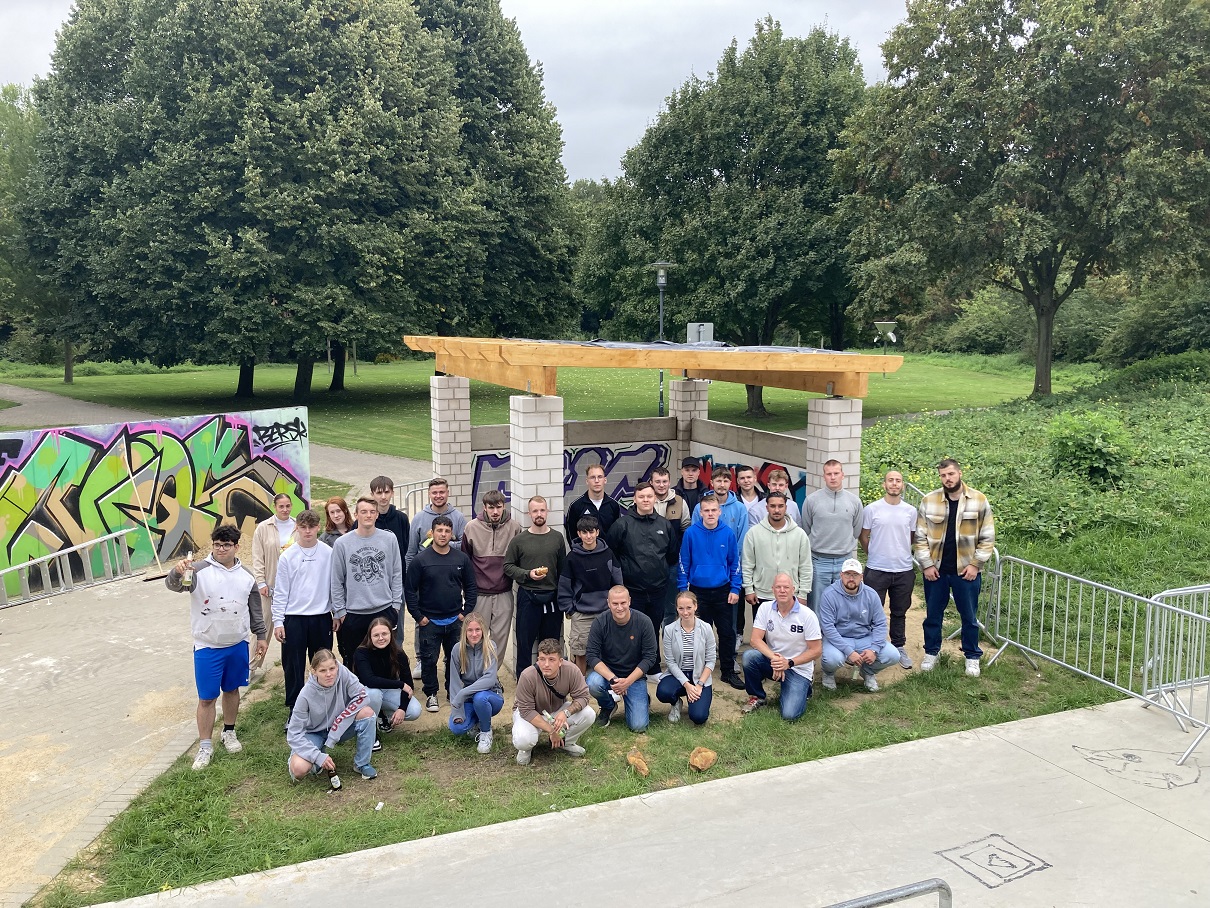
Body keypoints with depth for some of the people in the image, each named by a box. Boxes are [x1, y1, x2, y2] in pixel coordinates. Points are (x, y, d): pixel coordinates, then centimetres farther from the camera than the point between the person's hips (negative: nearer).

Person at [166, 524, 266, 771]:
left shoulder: (246, 575, 3)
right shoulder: (199, 570, -11)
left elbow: (255, 609, 12)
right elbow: (173, 585, -28)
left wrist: (261, 636, 12)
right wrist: (177, 572, -50)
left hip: (238, 644, 4)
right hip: (208, 646, -4)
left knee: (232, 689, 18)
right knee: (206, 697, 3)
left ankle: (229, 732, 37)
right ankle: (205, 746, 15)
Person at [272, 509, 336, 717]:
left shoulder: (329, 553, 0)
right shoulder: (288, 556, -2)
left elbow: (334, 585, 6)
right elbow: (281, 592, 0)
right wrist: (278, 622, -3)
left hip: (321, 618, 1)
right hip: (294, 618, -1)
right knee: (293, 668, 4)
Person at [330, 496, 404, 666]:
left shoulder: (389, 539, 0)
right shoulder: (342, 543, -4)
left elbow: (396, 574, 6)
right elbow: (336, 580, 1)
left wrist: (396, 603, 4)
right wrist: (339, 611, 0)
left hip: (384, 609, 1)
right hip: (353, 613, -1)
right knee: (352, 662, 8)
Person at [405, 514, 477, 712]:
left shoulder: (462, 559, 0)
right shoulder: (421, 560, -8)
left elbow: (471, 587, 7)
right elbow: (409, 590, -6)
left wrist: (466, 612, 0)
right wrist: (418, 616, -8)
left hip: (455, 621, 2)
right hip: (429, 621, -2)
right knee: (429, 659, 5)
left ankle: (453, 690, 29)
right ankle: (431, 694, 21)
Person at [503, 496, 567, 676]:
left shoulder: (557, 538, 4)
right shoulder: (519, 540, -2)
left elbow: (563, 570, 6)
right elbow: (507, 566, 1)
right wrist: (528, 574, -14)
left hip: (552, 597, 2)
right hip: (527, 596, -2)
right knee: (525, 642, 5)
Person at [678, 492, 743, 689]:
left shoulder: (727, 533, -5)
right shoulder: (691, 533, -8)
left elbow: (734, 562, 2)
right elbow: (684, 563, -2)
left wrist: (735, 589, -1)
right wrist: (682, 590, -3)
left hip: (723, 592, 1)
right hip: (698, 591, -1)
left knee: (727, 632, 6)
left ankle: (728, 671, 19)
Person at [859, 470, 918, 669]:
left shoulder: (910, 511, 4)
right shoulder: (871, 509, -4)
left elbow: (912, 537, 16)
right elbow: (863, 536, 5)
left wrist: (901, 554, 12)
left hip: (904, 571, 2)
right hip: (876, 570, -2)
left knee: (899, 613, 14)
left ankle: (900, 648, 27)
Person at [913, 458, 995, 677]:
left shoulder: (979, 500, -5)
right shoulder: (929, 501, -3)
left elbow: (987, 538, -2)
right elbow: (920, 536, 0)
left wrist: (975, 564, -8)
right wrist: (927, 564, -6)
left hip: (966, 570, -1)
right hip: (935, 569, 1)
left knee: (969, 616, 10)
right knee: (933, 614, 12)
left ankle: (972, 656, 26)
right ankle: (931, 652, 29)